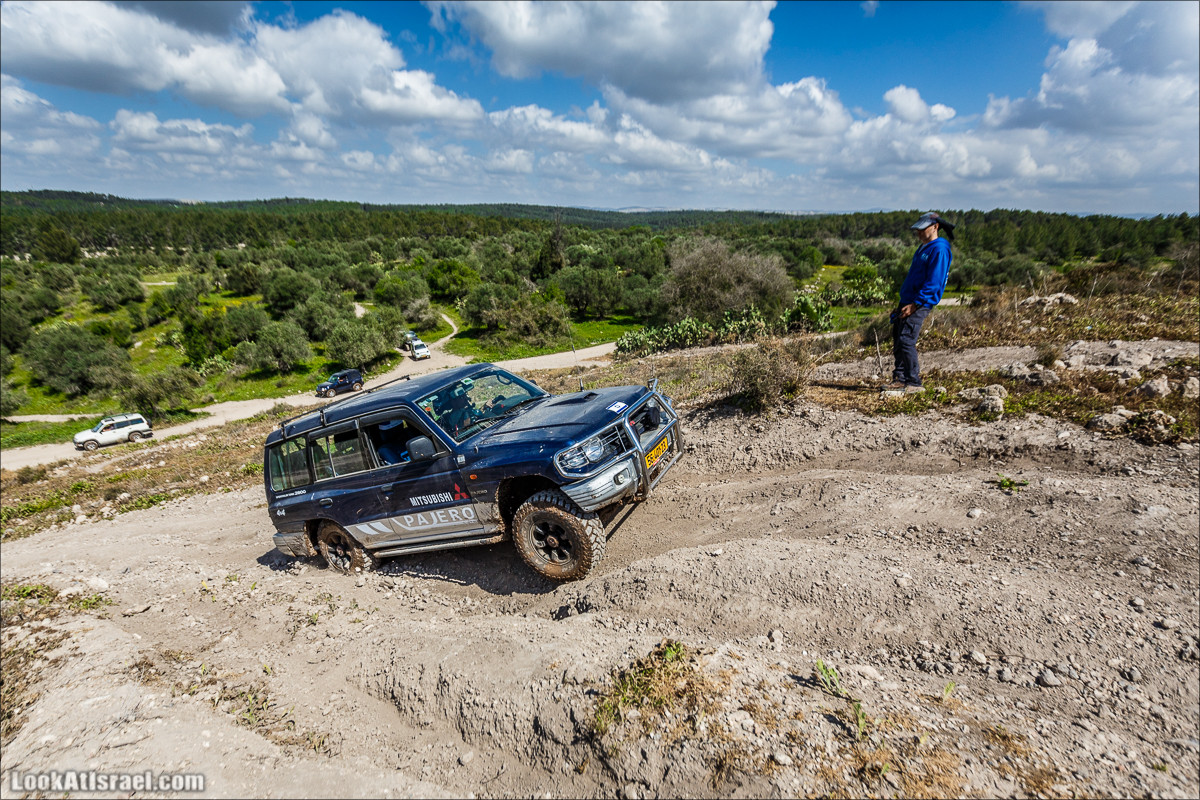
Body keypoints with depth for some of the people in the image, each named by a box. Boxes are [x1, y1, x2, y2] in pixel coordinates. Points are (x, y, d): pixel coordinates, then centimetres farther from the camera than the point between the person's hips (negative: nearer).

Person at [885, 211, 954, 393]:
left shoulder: (939, 250, -11)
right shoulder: (923, 248, 20)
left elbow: (933, 282, -18)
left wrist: (915, 304, -22)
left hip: (920, 303, -10)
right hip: (908, 301, 10)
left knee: (906, 340, -15)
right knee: (897, 338, 9)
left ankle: (914, 383, -8)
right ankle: (900, 379, 15)